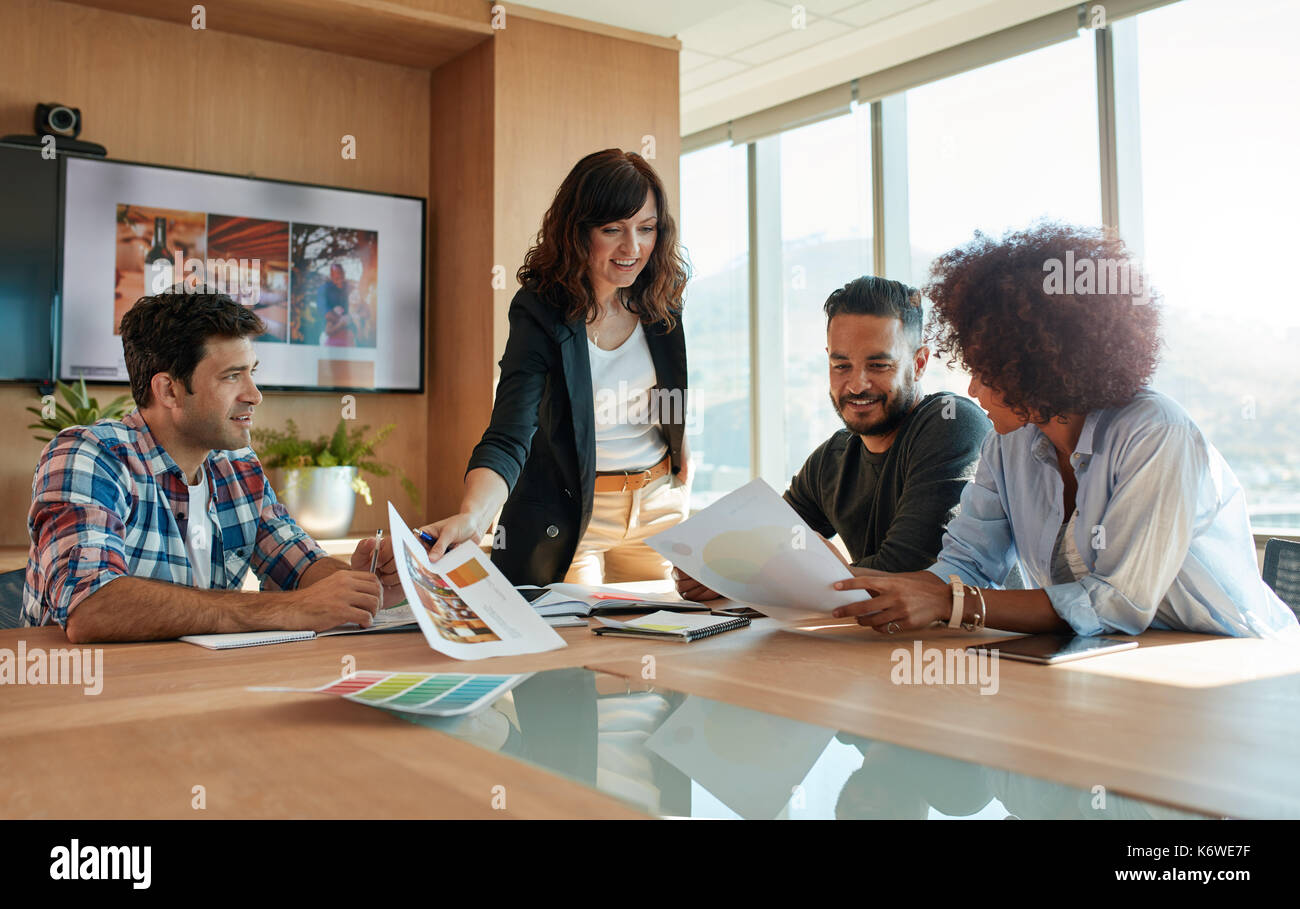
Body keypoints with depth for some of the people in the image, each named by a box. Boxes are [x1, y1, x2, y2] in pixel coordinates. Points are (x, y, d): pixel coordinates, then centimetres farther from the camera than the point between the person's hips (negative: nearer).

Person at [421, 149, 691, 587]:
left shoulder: (663, 297, -6)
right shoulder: (539, 312, -20)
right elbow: (508, 438, -30)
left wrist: (684, 454, 10)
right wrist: (471, 517, -46)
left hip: (657, 503, 5)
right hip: (565, 516, -4)